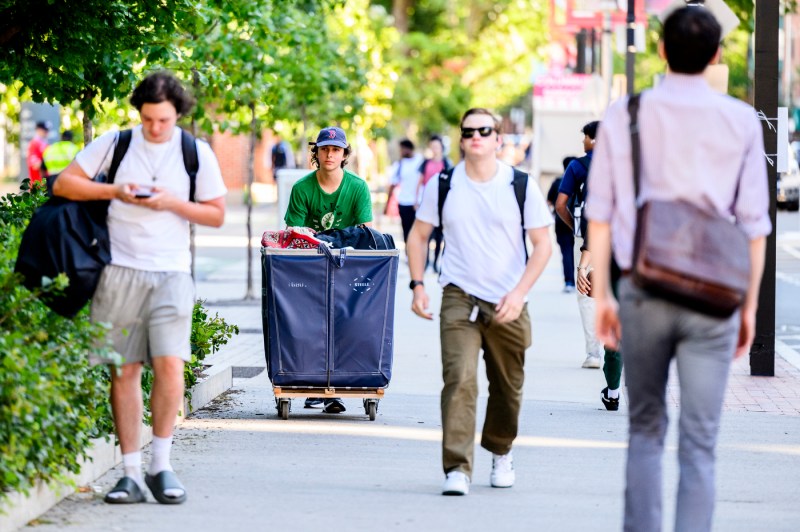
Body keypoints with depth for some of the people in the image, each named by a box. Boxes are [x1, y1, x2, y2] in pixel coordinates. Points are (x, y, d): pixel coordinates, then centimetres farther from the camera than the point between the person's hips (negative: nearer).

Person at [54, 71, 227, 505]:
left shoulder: (197, 153, 6)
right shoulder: (114, 144, 6)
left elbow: (216, 215, 9)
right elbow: (64, 184, 5)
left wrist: (173, 203, -8)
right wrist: (114, 190, -8)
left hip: (171, 271, -1)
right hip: (121, 270, 1)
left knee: (169, 363, -15)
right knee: (123, 370, 0)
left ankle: (160, 465, -3)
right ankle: (131, 473, 3)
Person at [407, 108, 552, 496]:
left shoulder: (522, 186, 0)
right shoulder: (442, 186, 3)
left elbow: (542, 244, 1)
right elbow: (418, 235, 13)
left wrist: (519, 292, -10)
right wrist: (417, 285, 1)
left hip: (508, 304, 1)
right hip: (459, 299, -1)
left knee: (507, 387, 11)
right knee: (459, 380, -17)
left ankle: (500, 451, 37)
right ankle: (457, 468, -20)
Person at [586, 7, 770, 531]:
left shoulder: (624, 115, 3)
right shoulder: (741, 120, 1)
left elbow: (600, 214, 2)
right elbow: (754, 223, 1)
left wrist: (602, 295, 9)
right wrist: (750, 305, 9)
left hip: (643, 290, 1)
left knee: (645, 429, 16)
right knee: (700, 444, 1)